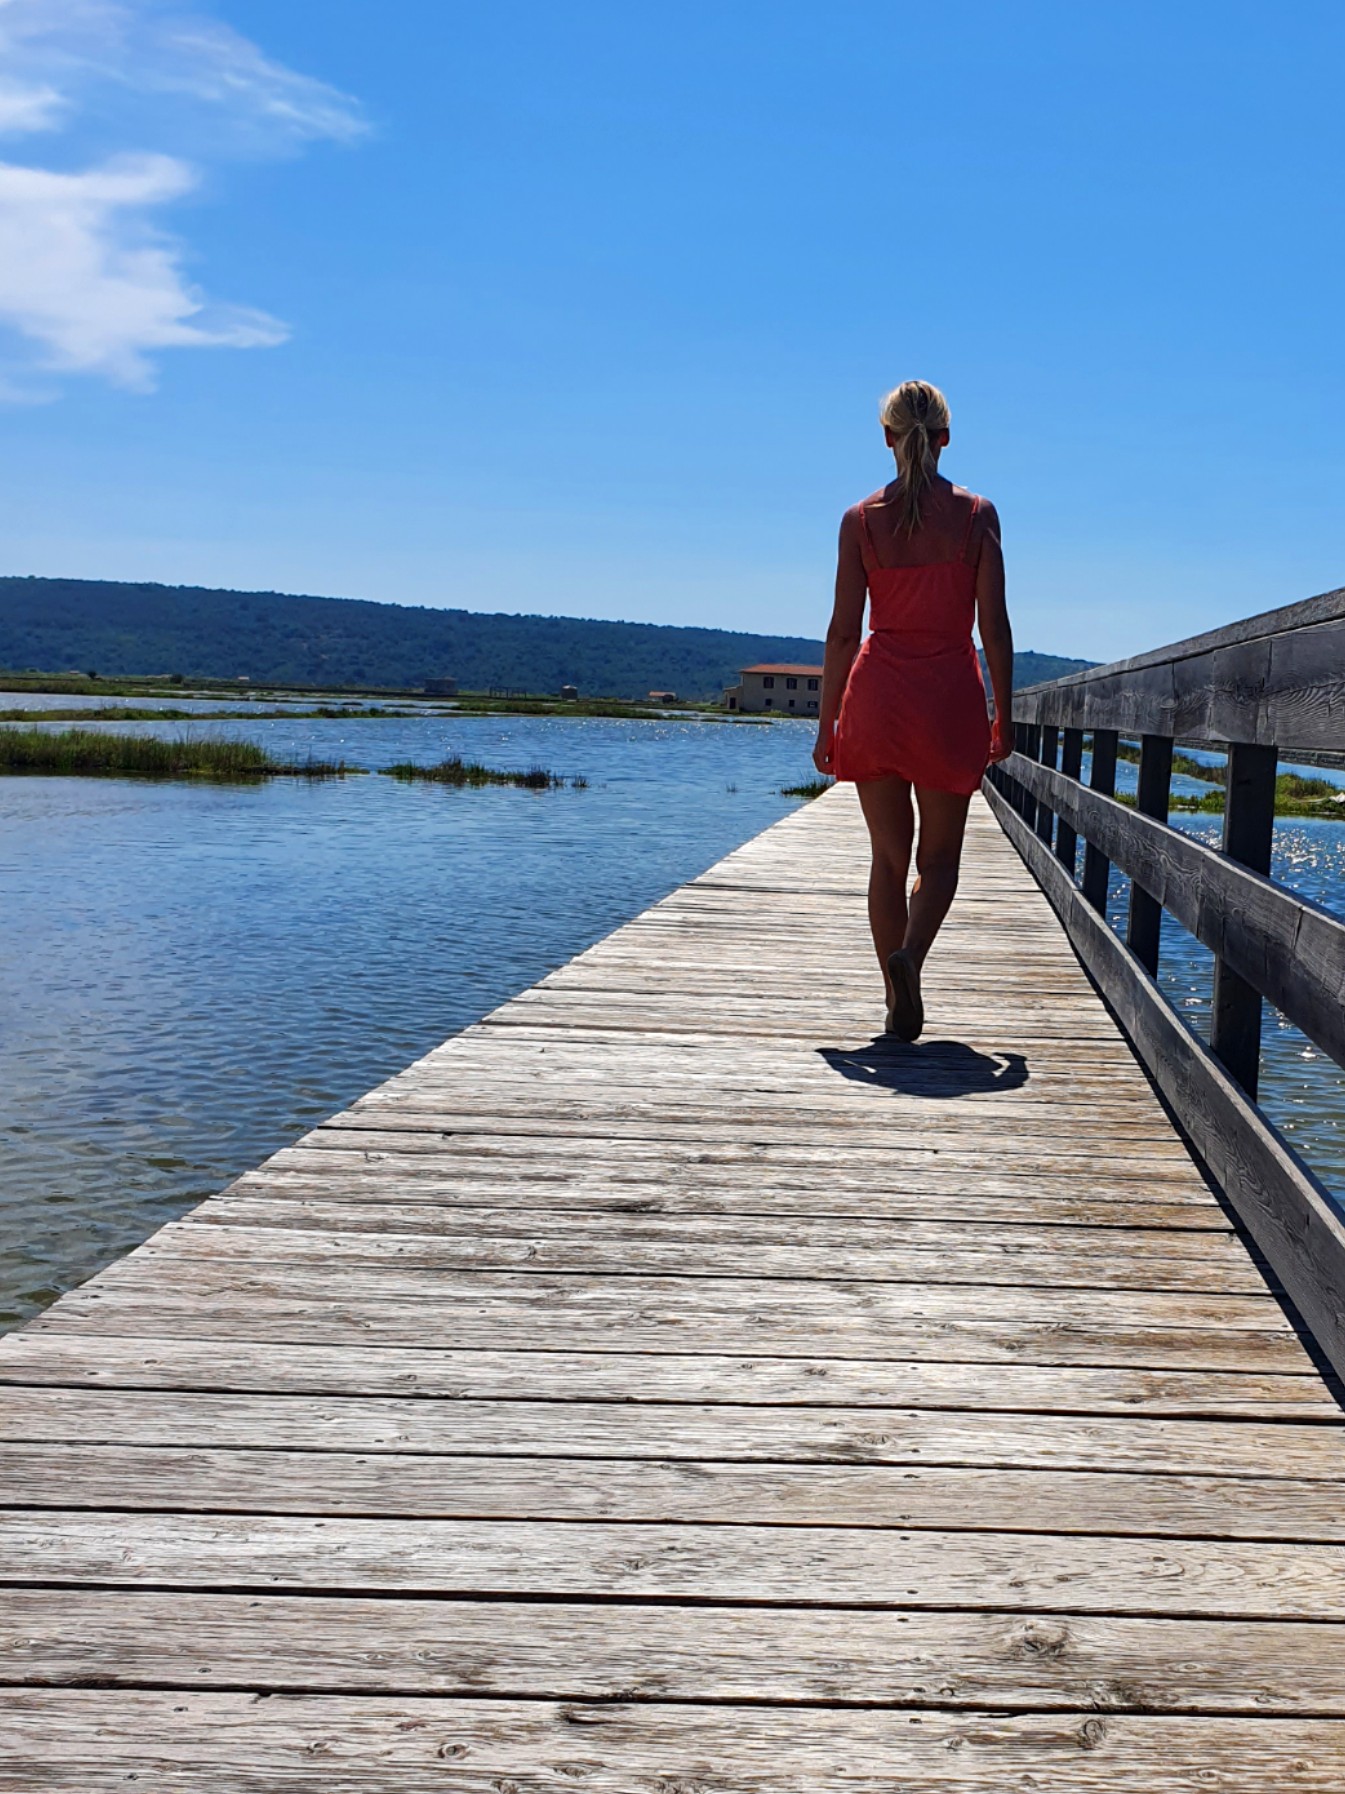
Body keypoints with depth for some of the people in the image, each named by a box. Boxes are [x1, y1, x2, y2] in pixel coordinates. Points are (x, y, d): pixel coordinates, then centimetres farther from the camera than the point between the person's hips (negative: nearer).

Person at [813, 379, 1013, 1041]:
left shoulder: (861, 519, 0)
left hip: (877, 690, 1)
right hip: (950, 692, -1)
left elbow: (843, 631, -1)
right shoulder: (976, 513, -1)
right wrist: (1003, 714, 6)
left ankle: (899, 1002, 9)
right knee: (939, 854, 11)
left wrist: (827, 722, 5)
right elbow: (994, 626, -3)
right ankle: (909, 954, -16)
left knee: (889, 855, 10)